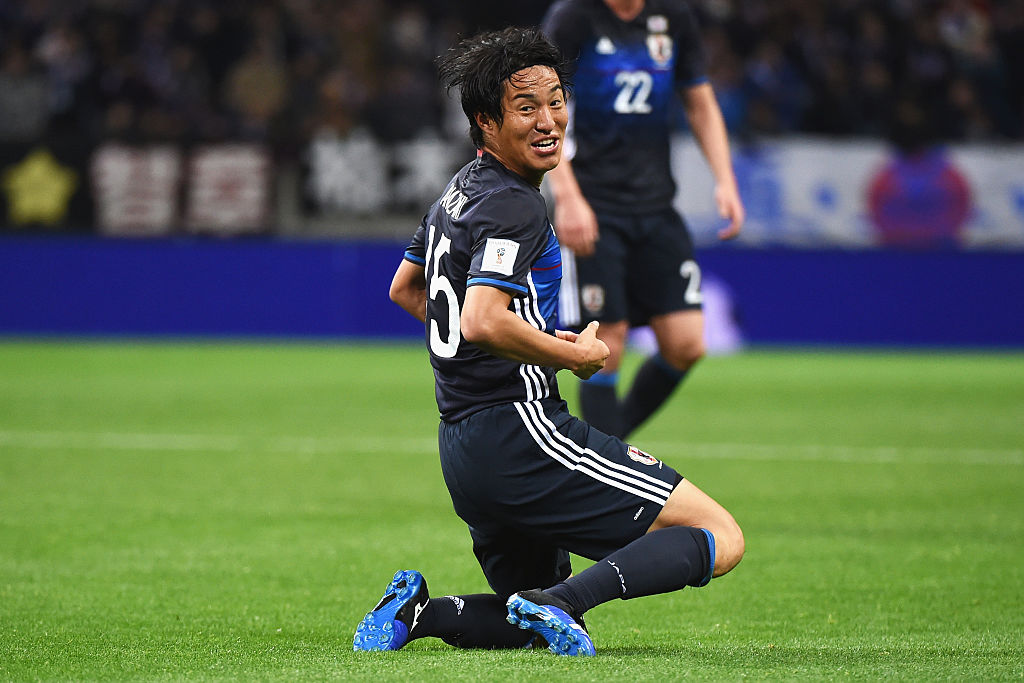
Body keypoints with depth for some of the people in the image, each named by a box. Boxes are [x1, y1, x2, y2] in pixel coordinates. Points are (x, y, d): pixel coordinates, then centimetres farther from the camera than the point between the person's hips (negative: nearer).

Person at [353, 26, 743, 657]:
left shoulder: (458, 194, 16)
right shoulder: (514, 206, -14)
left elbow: (405, 288, 31)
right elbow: (484, 323, -28)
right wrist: (578, 355, -12)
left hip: (462, 451, 10)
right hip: (520, 431, -10)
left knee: (537, 627, 24)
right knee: (720, 538, -12)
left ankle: (416, 610, 2)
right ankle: (558, 601, -27)